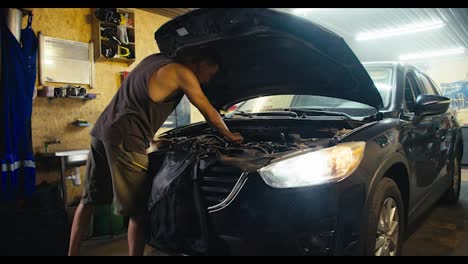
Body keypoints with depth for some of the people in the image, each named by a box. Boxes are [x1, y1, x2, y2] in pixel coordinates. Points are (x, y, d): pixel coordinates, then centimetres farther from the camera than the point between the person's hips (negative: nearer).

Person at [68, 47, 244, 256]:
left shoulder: (155, 59, 19)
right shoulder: (182, 73, -4)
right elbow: (208, 112, 4)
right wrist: (229, 135, 20)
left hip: (102, 129, 9)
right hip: (125, 139, -9)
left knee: (89, 199, 16)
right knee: (138, 210, 1)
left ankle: (72, 252, 23)